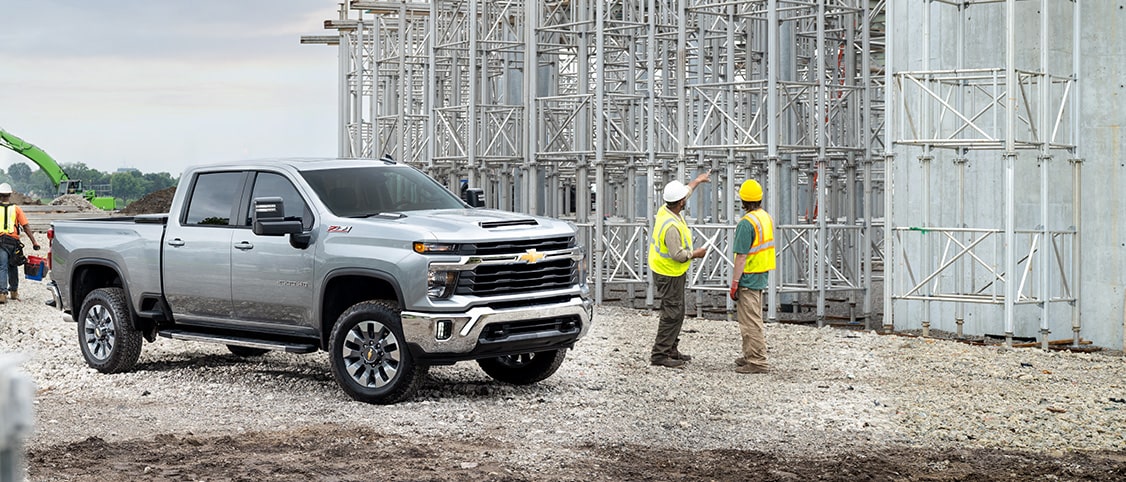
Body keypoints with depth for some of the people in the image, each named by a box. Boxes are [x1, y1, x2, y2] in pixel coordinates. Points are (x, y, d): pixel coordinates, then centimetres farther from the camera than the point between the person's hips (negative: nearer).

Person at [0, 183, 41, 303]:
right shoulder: (16, 209, 5)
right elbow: (26, 227, 1)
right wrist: (34, 242, 1)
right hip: (13, 241, 2)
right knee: (13, 267, 16)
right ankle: (14, 292, 26)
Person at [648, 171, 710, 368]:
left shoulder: (666, 210, 0)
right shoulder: (671, 226, -29)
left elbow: (684, 192, 20)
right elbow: (677, 254, -28)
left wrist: (697, 181, 33)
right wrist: (695, 254, -12)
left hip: (663, 269, 10)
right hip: (669, 274, -10)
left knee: (676, 312, 17)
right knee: (672, 314, -7)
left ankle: (670, 350, 25)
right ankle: (659, 354, -5)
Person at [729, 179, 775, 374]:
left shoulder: (747, 223, -20)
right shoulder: (767, 217, 9)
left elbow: (741, 257, -21)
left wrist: (734, 283, -16)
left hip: (748, 278, -10)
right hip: (762, 276, 10)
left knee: (750, 321, -4)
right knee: (754, 318, 19)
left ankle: (757, 361, -1)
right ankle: (751, 356, 28)